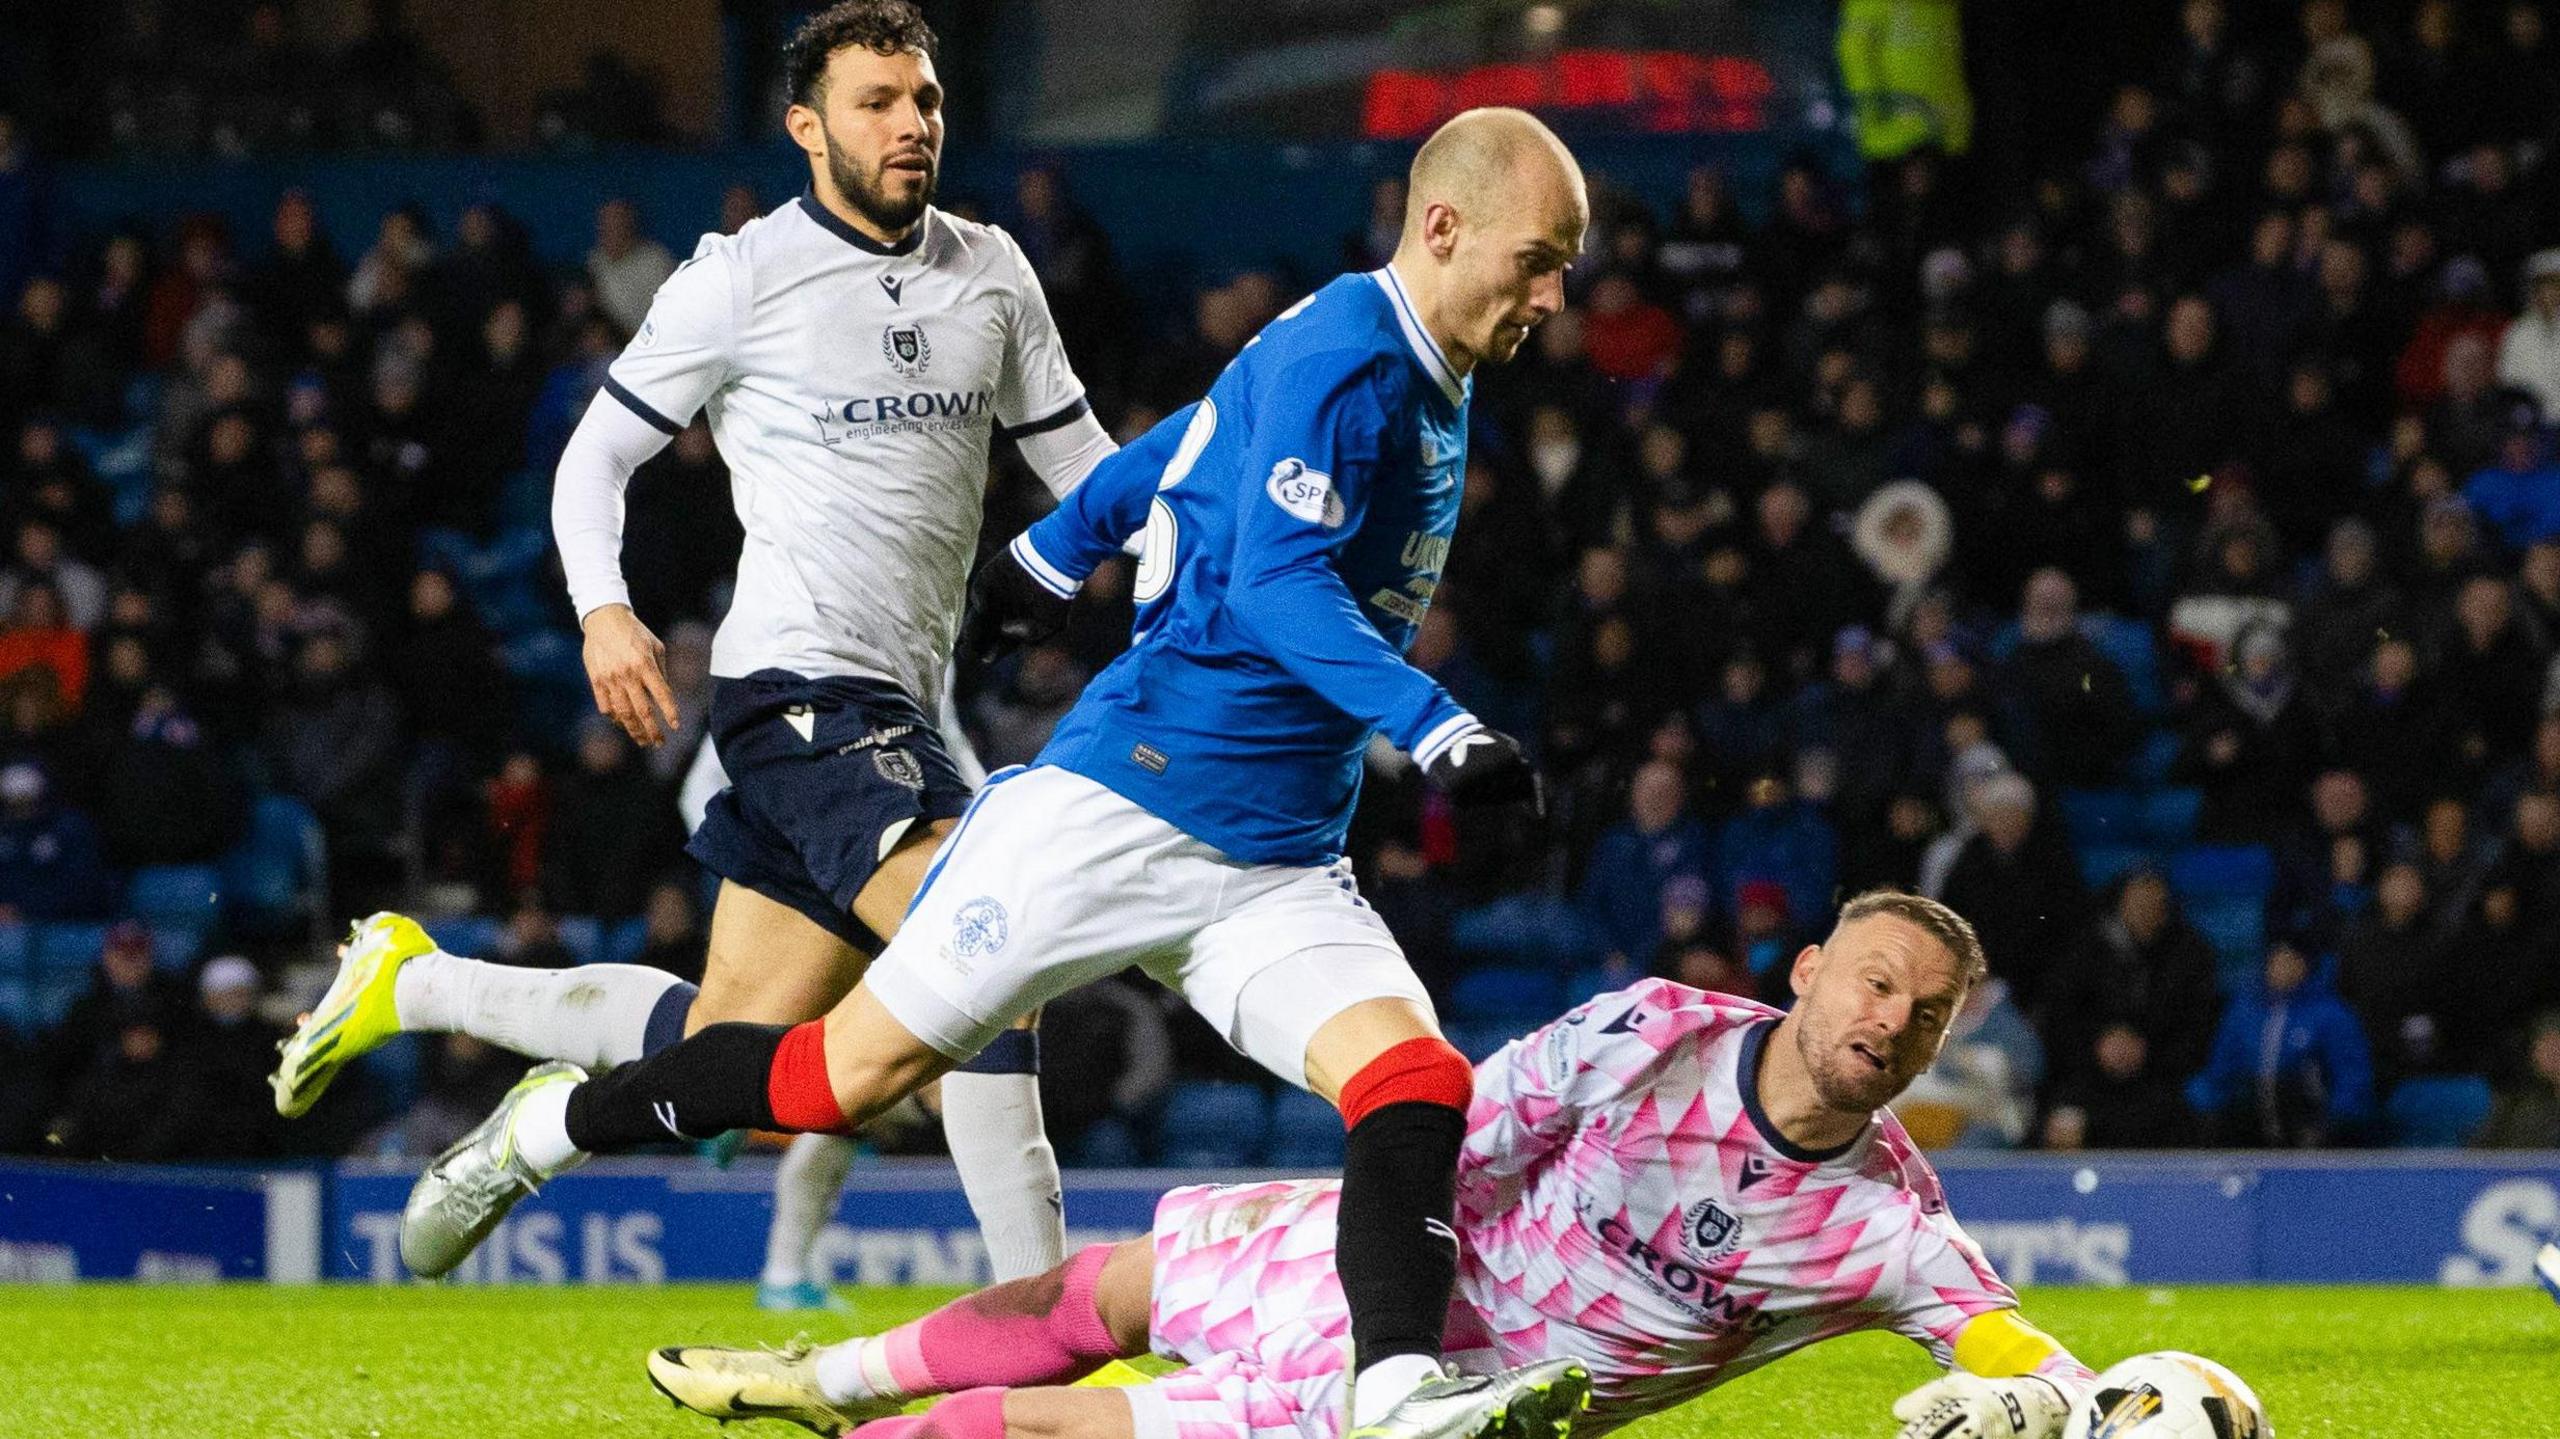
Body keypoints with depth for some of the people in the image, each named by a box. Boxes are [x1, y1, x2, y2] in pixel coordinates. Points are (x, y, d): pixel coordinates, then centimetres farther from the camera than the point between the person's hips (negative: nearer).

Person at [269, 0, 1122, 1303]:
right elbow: (596, 452, 3)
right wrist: (603, 611, -14)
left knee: (732, 1037, 10)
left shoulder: (991, 273, 13)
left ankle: (413, 981, 28)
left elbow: (1082, 464, 18)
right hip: (800, 680, -7)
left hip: (899, 705, 7)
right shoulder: (740, 278, -4)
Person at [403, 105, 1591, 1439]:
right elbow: (1274, 584, -25)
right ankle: (545, 1129, 19)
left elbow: (1184, 447, 27)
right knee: (853, 1070, -2)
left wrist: (1045, 557, 38)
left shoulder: (1425, 377, 14)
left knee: (1417, 1083, -18)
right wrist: (1441, 731, -32)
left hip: (1277, 867, 8)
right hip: (1118, 808, -8)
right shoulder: (1341, 350, -12)